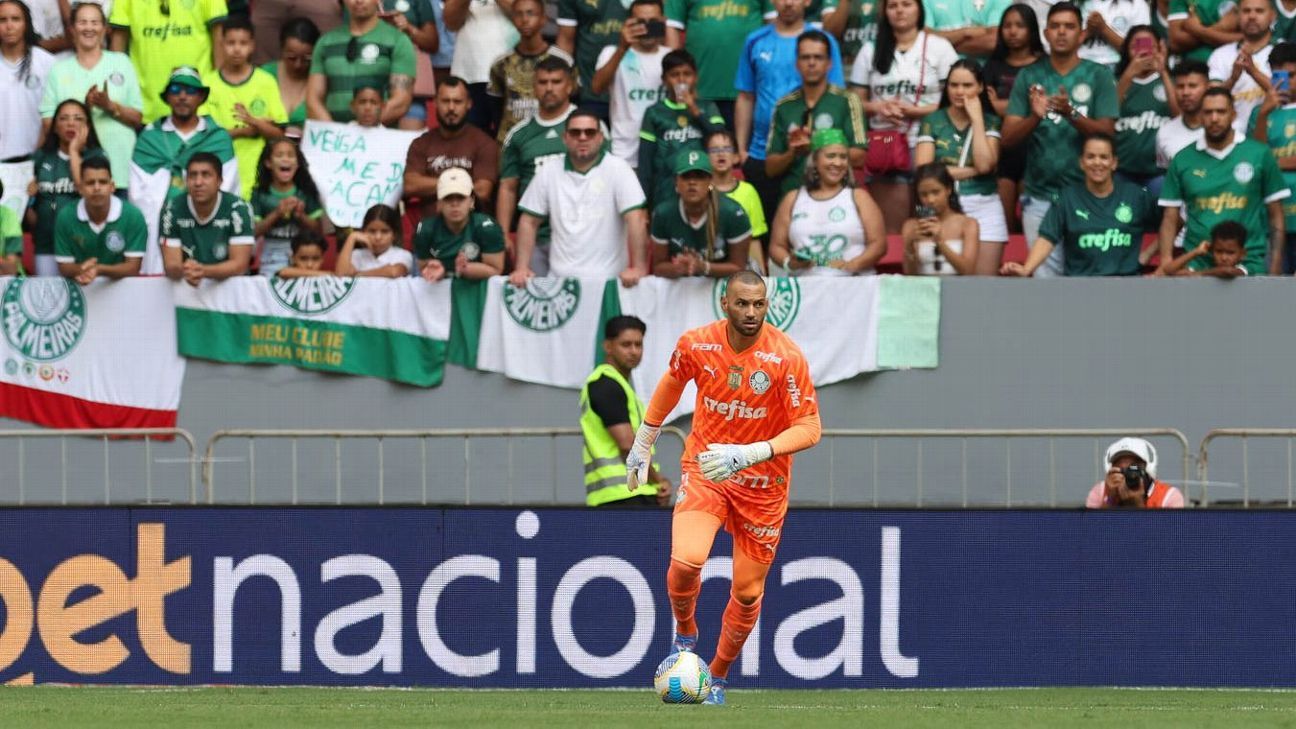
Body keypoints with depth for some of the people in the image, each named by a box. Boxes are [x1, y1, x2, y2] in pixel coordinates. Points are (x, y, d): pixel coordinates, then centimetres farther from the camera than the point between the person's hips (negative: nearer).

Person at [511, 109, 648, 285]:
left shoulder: (617, 169, -2)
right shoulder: (549, 173, 10)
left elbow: (635, 218, -10)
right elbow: (529, 222, 14)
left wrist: (639, 268, -20)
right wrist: (522, 268, 3)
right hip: (559, 281, 2)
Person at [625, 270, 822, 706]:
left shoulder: (787, 358, -19)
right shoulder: (696, 345, -10)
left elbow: (809, 429, -21)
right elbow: (671, 383, 12)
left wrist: (747, 454, -33)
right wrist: (642, 444, 20)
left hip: (762, 486, -1)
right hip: (704, 470, 1)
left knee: (748, 592, 5)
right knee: (685, 561, -24)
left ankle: (718, 677, 29)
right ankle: (685, 633, 8)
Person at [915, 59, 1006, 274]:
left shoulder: (990, 123, 8)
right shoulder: (933, 121, 6)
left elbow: (985, 164, -9)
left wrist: (977, 119, -5)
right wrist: (971, 171, -7)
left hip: (983, 210, 0)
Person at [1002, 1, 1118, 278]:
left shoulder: (1099, 76, 2)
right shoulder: (1029, 76, 6)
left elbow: (1106, 133, -6)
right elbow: (1009, 138, 0)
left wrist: (1071, 114, -24)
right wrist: (1035, 117, -21)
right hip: (1040, 196, 1)